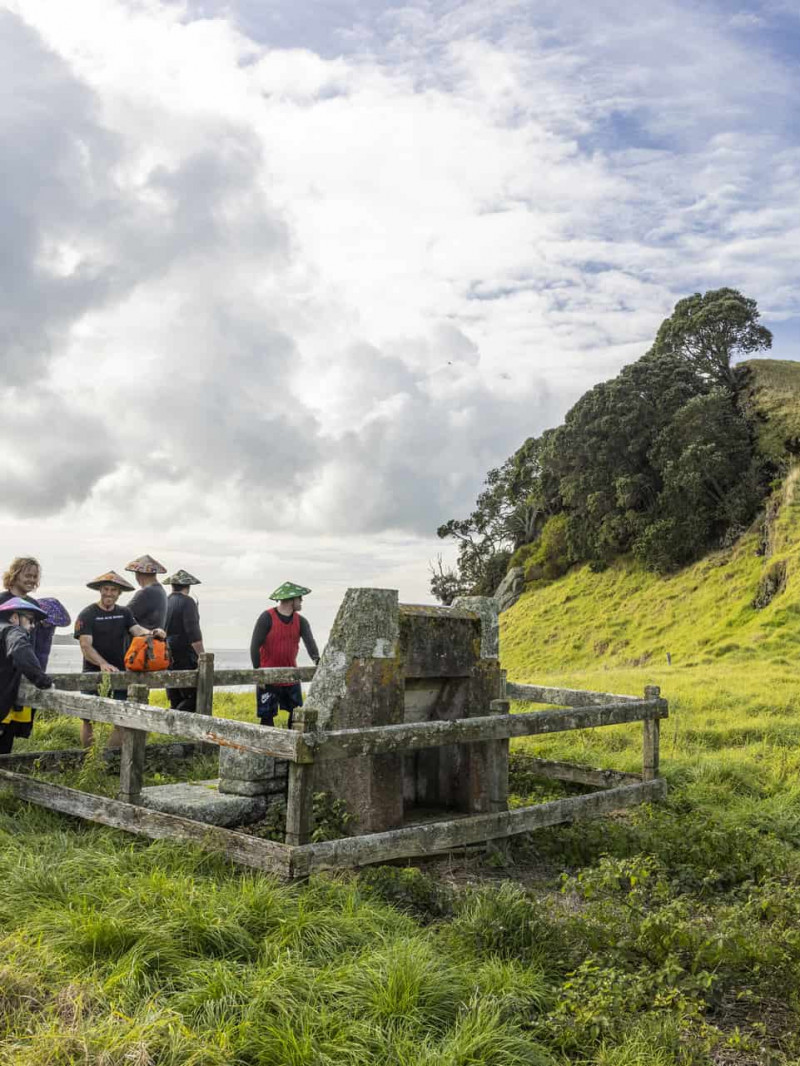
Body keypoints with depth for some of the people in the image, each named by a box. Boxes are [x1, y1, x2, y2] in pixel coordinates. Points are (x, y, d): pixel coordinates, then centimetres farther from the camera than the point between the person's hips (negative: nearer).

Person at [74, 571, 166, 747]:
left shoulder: (125, 613, 11)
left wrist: (152, 633, -29)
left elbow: (137, 630, -5)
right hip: (93, 673, -3)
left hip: (120, 673, 3)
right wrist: (103, 664, -29)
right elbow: (86, 646, -13)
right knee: (88, 719, 2)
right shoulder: (87, 614, -3)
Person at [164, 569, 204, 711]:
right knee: (194, 698, -5)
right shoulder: (187, 602, -9)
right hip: (185, 659, -8)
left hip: (167, 659, 8)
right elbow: (194, 635, -16)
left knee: (176, 701, 12)